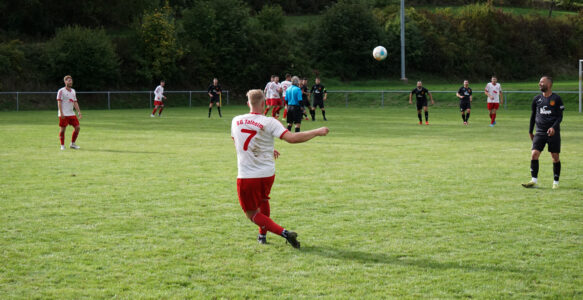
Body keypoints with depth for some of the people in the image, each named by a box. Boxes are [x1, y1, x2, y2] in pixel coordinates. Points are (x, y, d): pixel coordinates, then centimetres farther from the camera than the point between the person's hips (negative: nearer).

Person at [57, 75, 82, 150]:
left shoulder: (73, 91, 15)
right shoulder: (61, 91, -5)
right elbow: (59, 102, -11)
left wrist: (79, 112, 7)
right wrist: (61, 113, -19)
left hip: (71, 114, 6)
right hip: (63, 115, -6)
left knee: (77, 128, 0)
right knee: (63, 129, -3)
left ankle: (72, 144, 11)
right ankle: (62, 145, 8)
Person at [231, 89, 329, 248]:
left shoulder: (236, 121, -1)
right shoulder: (269, 122, -11)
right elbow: (292, 138, -22)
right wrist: (317, 132, -11)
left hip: (246, 177, -1)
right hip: (267, 174, 1)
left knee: (252, 214, 6)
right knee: (263, 200, 32)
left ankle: (284, 232, -11)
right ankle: (262, 235, 39)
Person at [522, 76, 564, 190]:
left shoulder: (556, 98, -2)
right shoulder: (537, 99, 9)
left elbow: (560, 116, -3)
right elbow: (533, 115, 17)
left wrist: (554, 127, -19)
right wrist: (530, 131, 17)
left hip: (553, 133, -3)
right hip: (540, 132, 3)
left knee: (555, 157, 0)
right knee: (534, 154, -11)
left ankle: (556, 182, 11)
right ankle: (534, 181, -8)